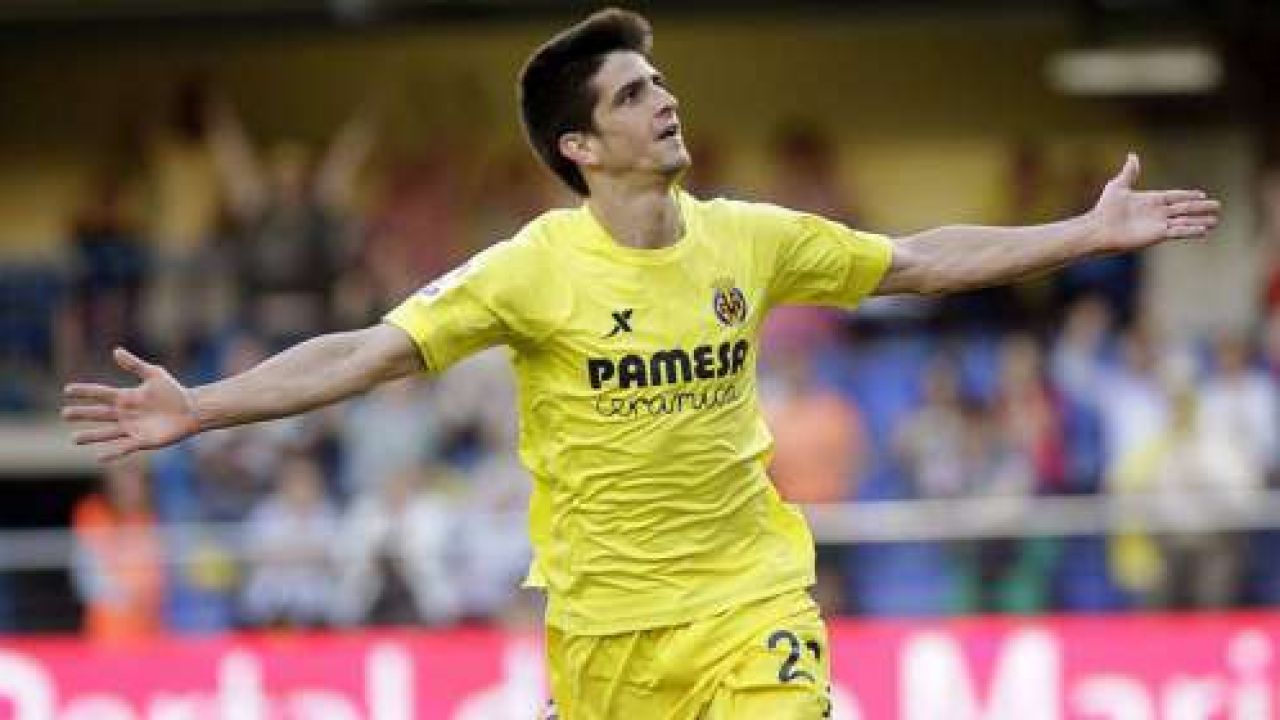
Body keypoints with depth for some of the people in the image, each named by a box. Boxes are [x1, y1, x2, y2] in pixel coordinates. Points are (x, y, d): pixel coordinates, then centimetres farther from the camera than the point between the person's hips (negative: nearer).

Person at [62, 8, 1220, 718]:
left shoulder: (749, 239, -1)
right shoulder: (536, 269, -13)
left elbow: (924, 263, 11)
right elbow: (369, 354, -19)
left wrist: (1092, 233, 10)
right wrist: (201, 408, -30)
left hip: (752, 601, 2)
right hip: (606, 620, -2)